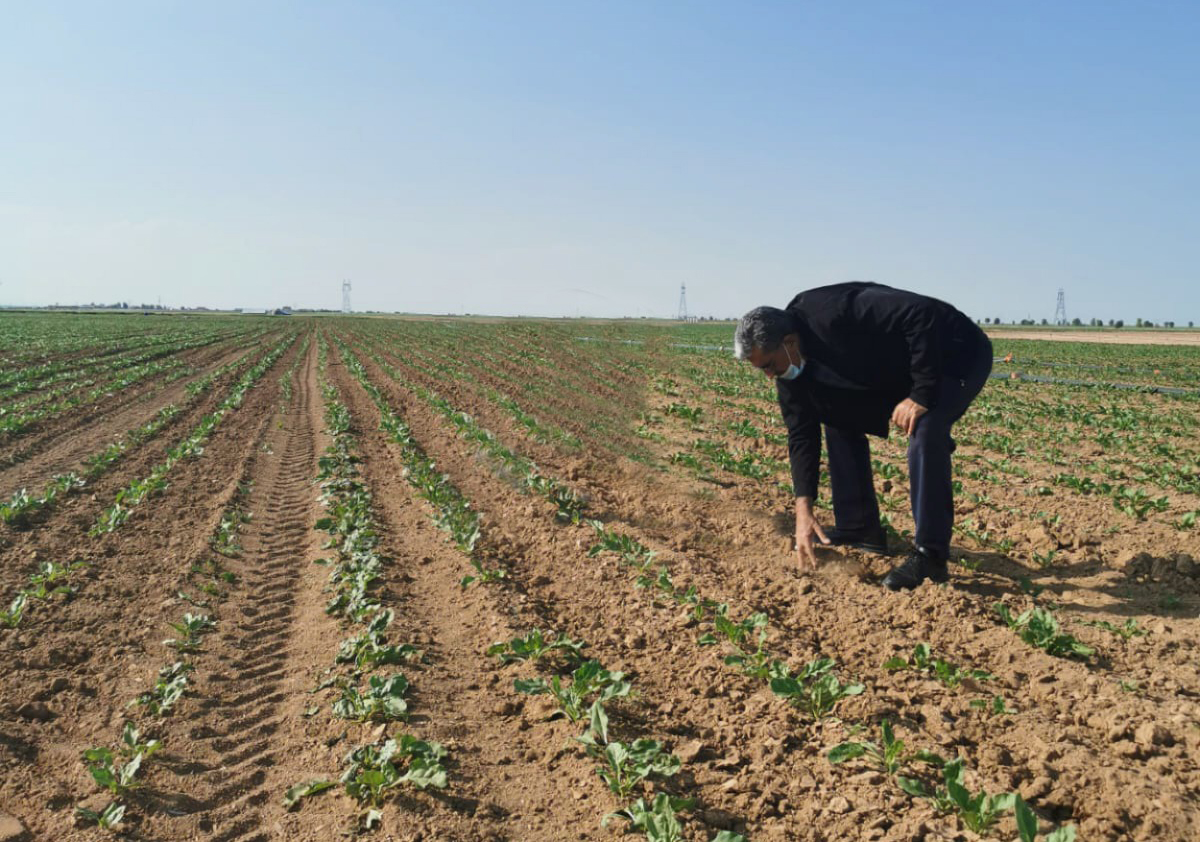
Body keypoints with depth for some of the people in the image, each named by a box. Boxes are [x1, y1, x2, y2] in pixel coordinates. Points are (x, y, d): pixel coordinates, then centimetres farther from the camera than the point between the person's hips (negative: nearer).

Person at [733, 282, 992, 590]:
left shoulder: (834, 314, -35)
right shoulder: (790, 367, -7)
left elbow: (922, 315, -37)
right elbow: (801, 435, -5)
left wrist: (922, 394, -34)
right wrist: (803, 509, -12)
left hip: (958, 354, -9)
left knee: (923, 431, -31)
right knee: (841, 419, 6)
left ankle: (929, 555, -22)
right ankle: (859, 529, 13)